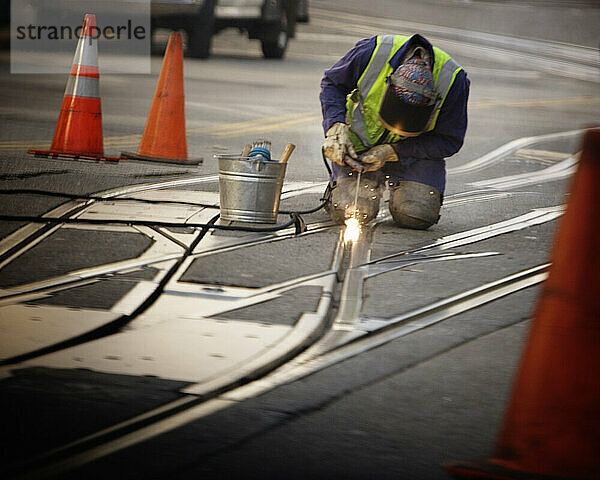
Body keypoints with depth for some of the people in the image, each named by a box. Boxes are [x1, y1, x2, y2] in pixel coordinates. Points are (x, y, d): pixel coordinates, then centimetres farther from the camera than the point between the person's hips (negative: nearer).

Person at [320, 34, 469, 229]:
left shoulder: (453, 81, -28)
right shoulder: (372, 52, -28)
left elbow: (449, 141, -15)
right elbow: (332, 83, -6)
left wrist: (391, 152, -23)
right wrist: (336, 128, -21)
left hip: (416, 147, 0)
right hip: (361, 139, 0)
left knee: (416, 216, -20)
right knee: (349, 212, -18)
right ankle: (339, 184, 19)